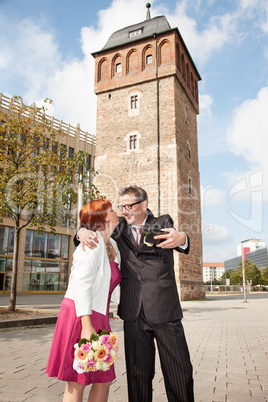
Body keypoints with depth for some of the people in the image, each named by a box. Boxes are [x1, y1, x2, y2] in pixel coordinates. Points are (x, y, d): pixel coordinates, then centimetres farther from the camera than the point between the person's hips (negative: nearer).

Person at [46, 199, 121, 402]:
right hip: (80, 316, -8)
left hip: (98, 317, 8)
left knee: (104, 380, 12)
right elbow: (81, 286, -21)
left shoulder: (112, 245, 11)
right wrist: (86, 326, -25)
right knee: (77, 383, 1)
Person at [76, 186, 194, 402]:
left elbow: (182, 242, -8)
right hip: (134, 313, 2)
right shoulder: (120, 227, 11)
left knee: (180, 372, 4)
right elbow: (98, 232, 15)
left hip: (165, 311, -2)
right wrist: (82, 233, -11)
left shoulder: (163, 222, 4)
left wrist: (180, 238, -34)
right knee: (138, 374, 9)